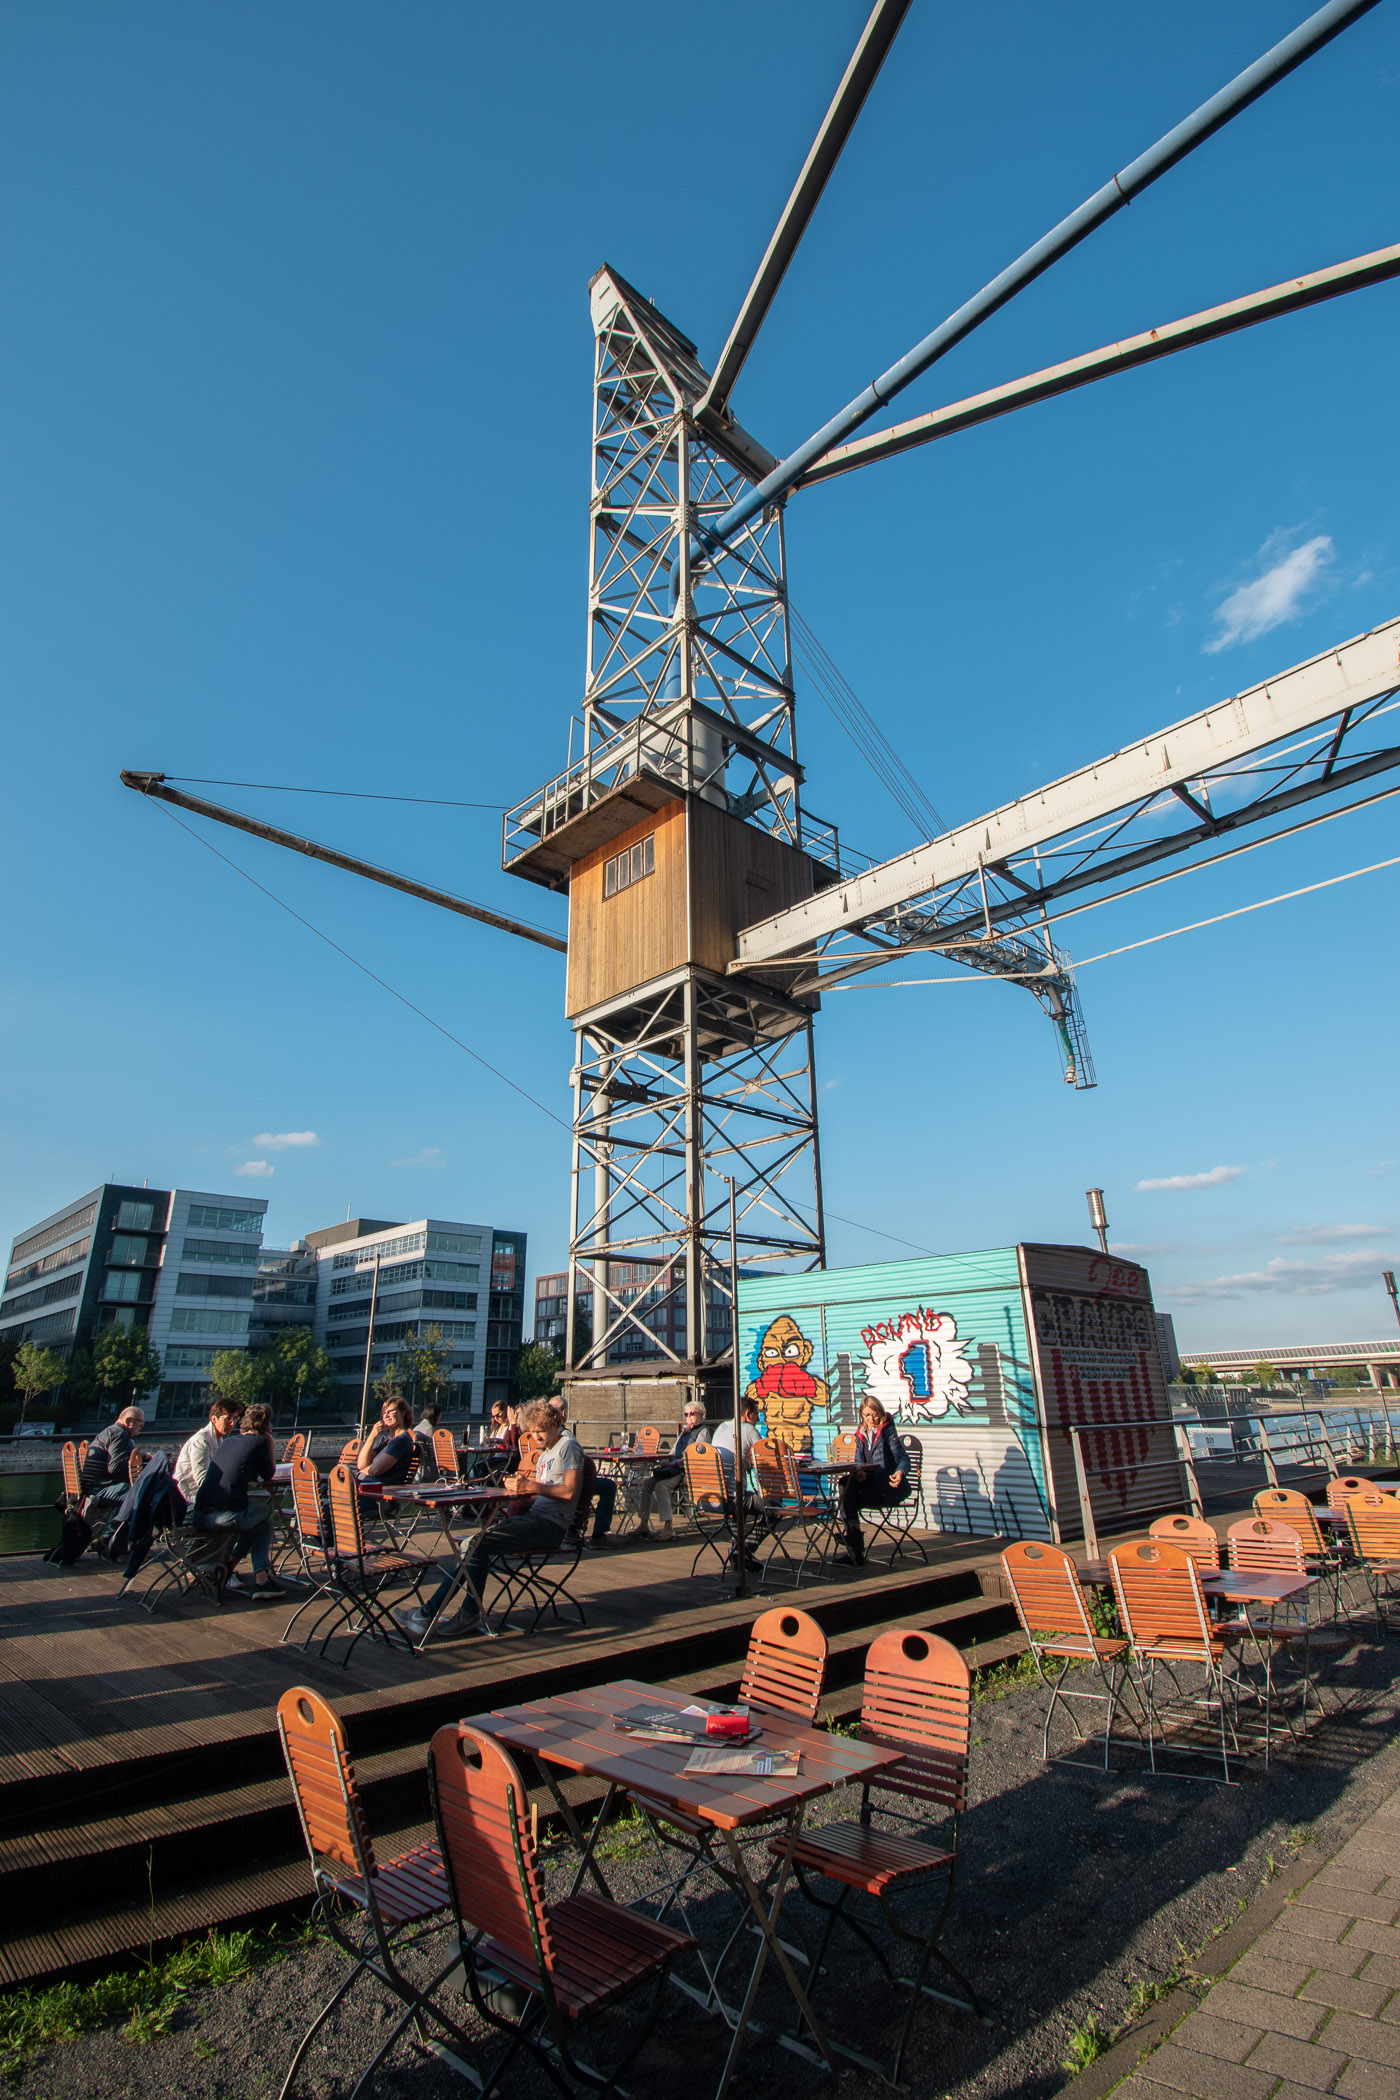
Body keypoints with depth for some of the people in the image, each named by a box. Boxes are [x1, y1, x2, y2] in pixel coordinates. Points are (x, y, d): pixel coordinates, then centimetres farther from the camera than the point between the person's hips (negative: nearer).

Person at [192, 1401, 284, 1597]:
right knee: (264, 1522, 23)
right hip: (224, 1515, -7)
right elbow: (268, 1475, 9)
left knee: (255, 1522, 30)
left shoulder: (226, 1441, 19)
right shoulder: (260, 1441, -1)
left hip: (198, 1517, 7)